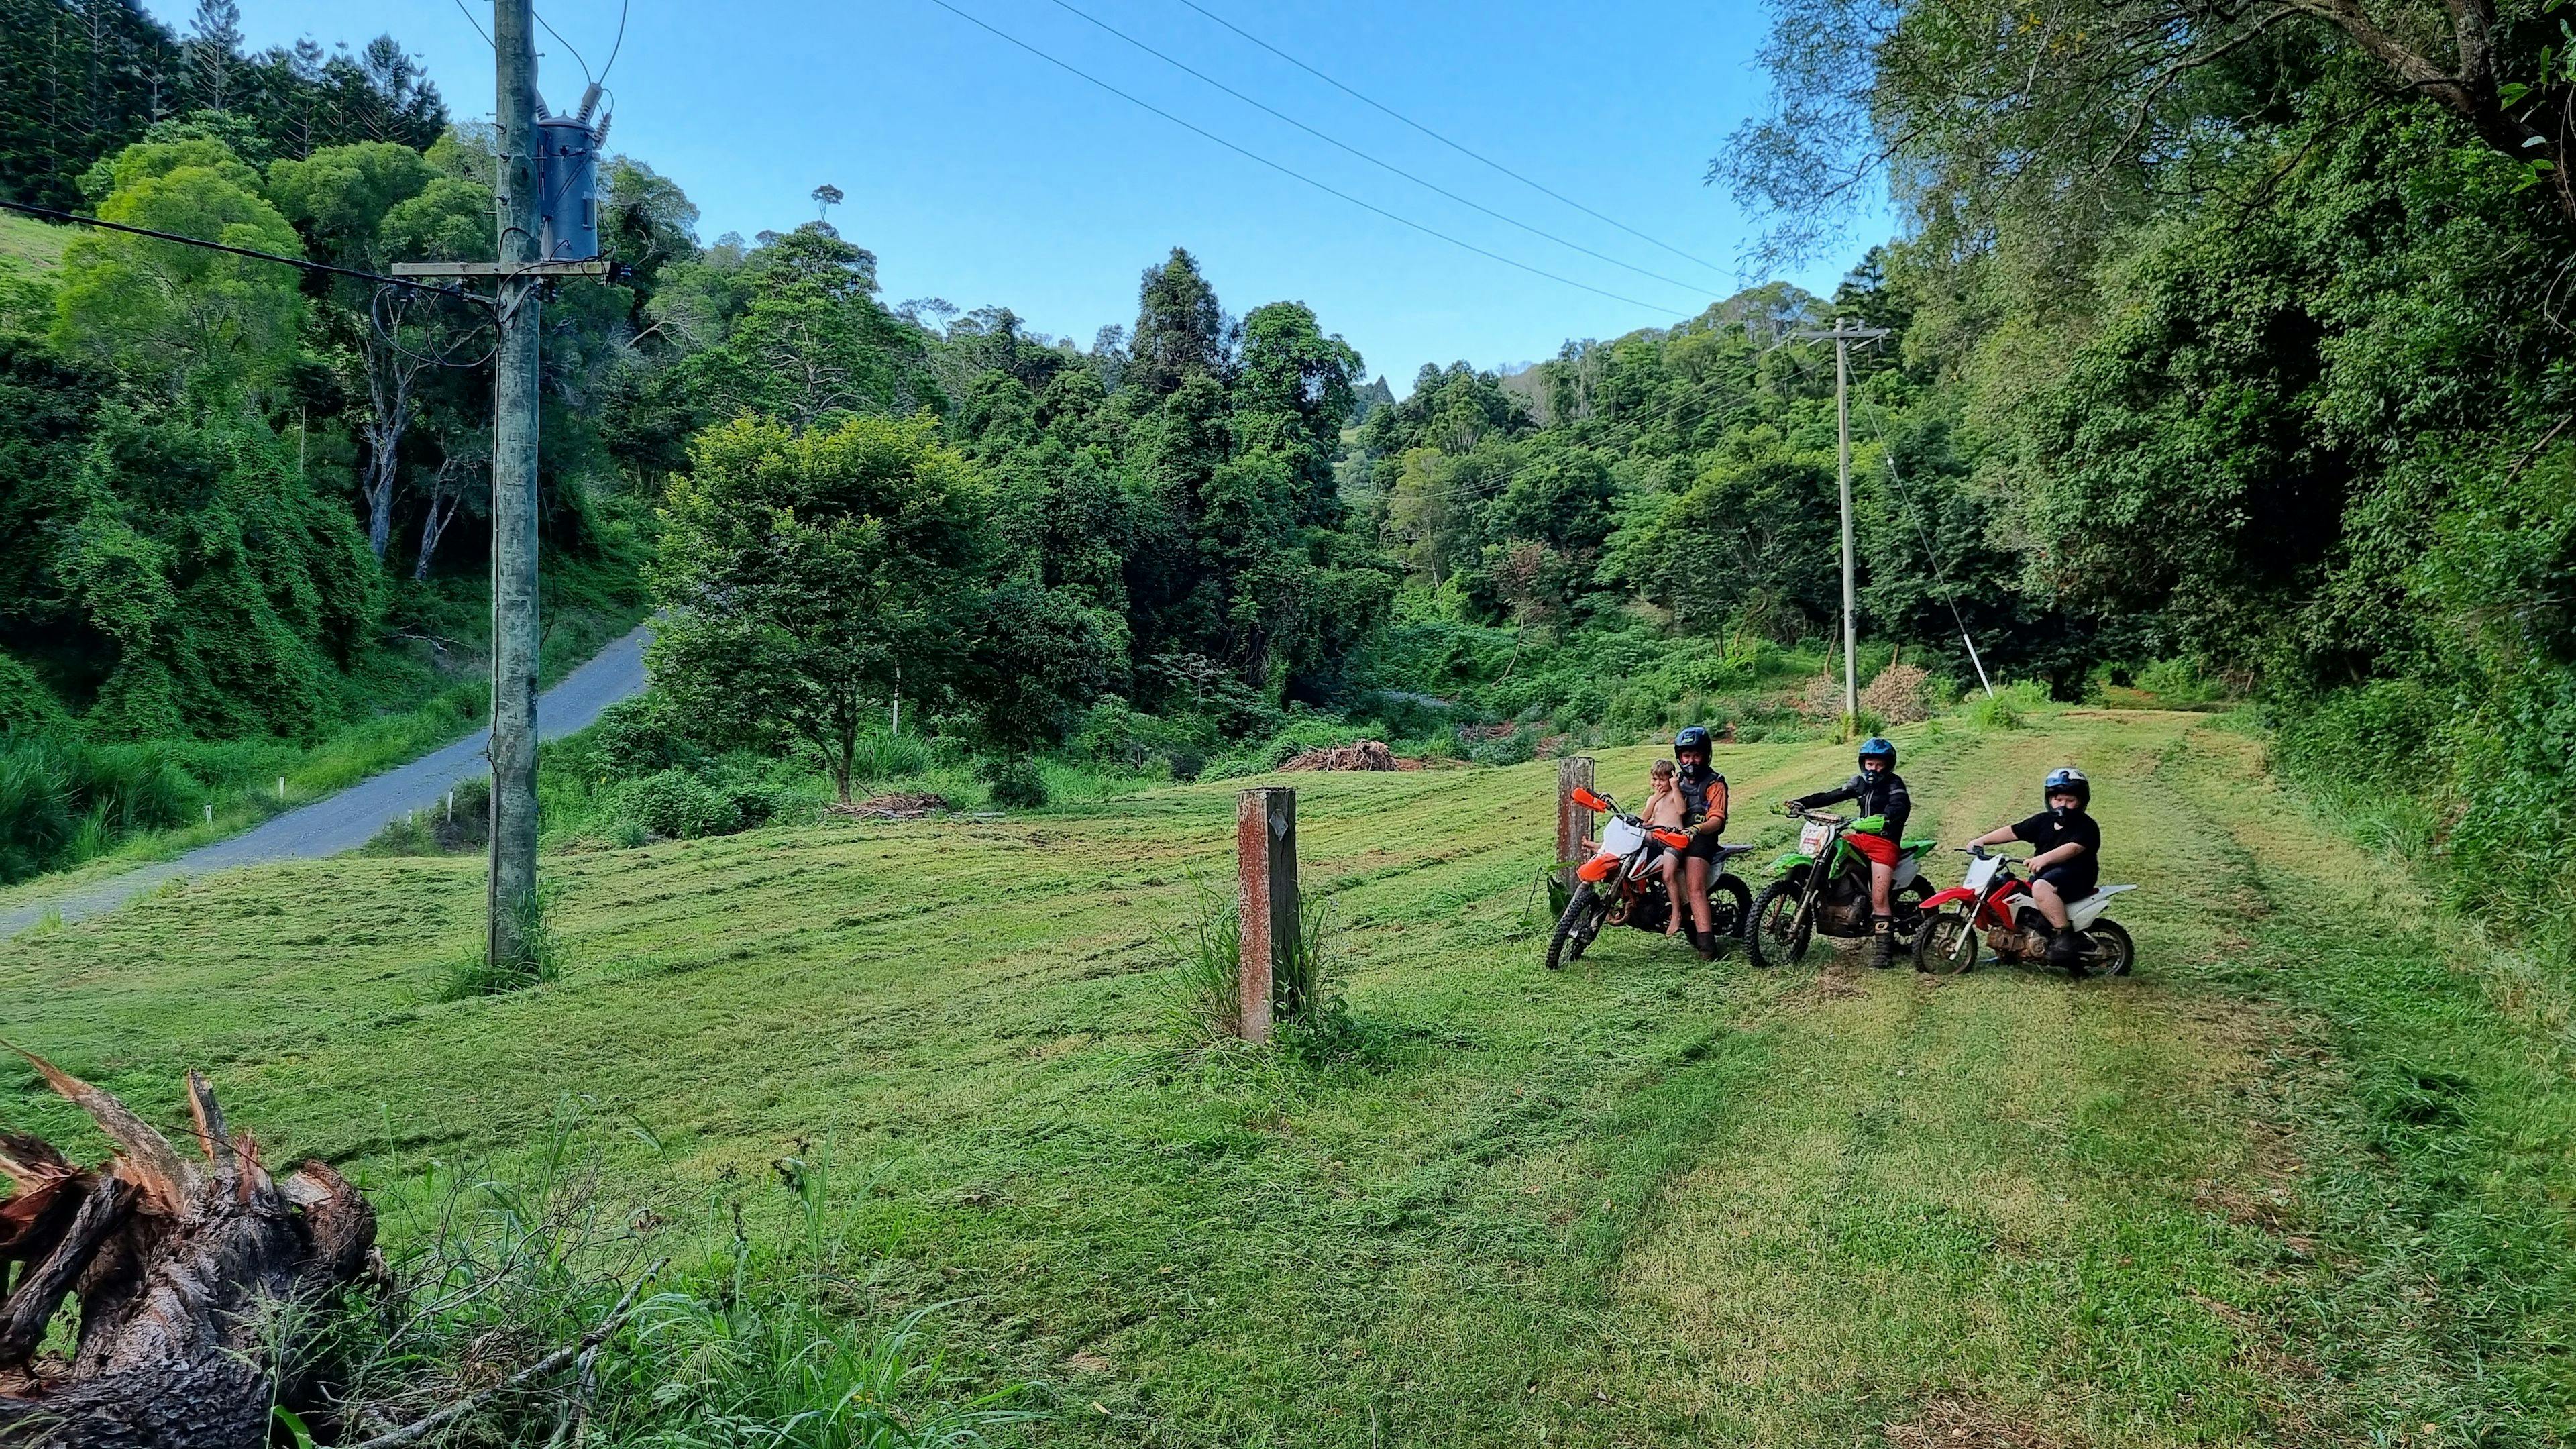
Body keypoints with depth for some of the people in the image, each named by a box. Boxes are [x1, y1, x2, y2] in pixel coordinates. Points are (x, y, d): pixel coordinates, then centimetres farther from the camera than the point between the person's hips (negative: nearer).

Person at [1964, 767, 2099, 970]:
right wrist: (1982, 840, 3)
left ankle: (2064, 935, -31)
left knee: (2041, 888, -36)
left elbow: (2073, 848, -26)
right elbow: (2013, 831, 15)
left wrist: (2044, 858, -42)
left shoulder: (2086, 826, -8)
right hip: (2045, 876, 9)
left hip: (2075, 875, -9)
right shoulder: (2043, 821, 14)